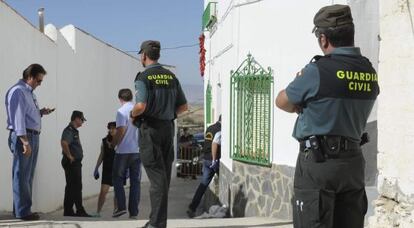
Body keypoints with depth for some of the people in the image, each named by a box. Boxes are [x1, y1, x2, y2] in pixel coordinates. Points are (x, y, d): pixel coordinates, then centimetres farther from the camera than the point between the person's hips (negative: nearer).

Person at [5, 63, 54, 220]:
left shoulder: (29, 93, 20)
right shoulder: (17, 91, -10)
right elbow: (18, 116, -18)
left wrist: (41, 112, 8)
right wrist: (25, 141, -23)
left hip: (33, 136, 10)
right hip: (23, 136, -10)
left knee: (28, 175, 13)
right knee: (22, 175, -6)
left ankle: (22, 210, 21)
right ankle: (22, 212, -2)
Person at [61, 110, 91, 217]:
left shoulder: (74, 130, 18)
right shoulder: (69, 130, -15)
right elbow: (64, 142, -33)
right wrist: (69, 156, -24)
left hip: (75, 163, 10)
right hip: (71, 163, -10)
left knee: (71, 187, 11)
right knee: (76, 187, -6)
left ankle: (68, 211, 15)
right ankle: (80, 211, -3)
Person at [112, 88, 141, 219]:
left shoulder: (122, 111, -9)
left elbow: (121, 130, -16)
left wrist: (114, 144, -2)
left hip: (123, 151, -5)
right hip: (138, 151, 5)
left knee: (118, 179, 10)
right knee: (135, 181, 6)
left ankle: (121, 207, 0)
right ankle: (134, 212, 6)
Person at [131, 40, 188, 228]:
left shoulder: (143, 77, -9)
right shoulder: (171, 76, 10)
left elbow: (141, 106, -23)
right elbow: (183, 106, 9)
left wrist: (133, 114, -3)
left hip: (150, 129, -6)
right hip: (168, 127, 6)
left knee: (156, 176, -5)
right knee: (164, 174, 12)